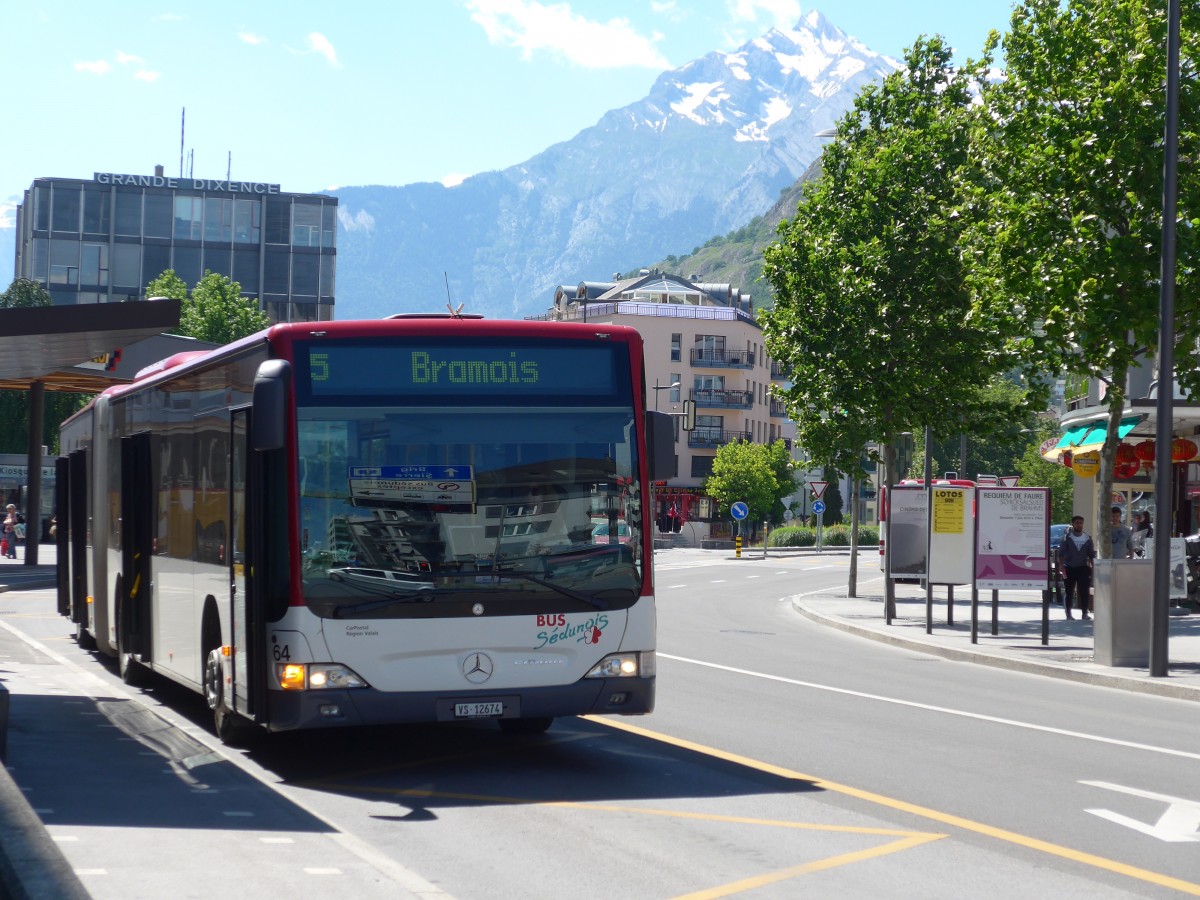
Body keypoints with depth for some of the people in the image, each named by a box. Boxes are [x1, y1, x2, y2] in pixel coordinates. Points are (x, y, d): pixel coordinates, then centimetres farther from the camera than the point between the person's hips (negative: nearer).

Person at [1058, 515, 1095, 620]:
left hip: (1083, 568, 2)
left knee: (1084, 592, -6)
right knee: (1069, 592, 4)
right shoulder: (1067, 537, -2)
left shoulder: (1087, 538, 6)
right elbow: (1061, 553, -6)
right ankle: (1068, 614, 14)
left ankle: (1084, 613, -1)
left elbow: (1092, 554, 9)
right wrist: (1061, 565, -18)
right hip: (1069, 568, -2)